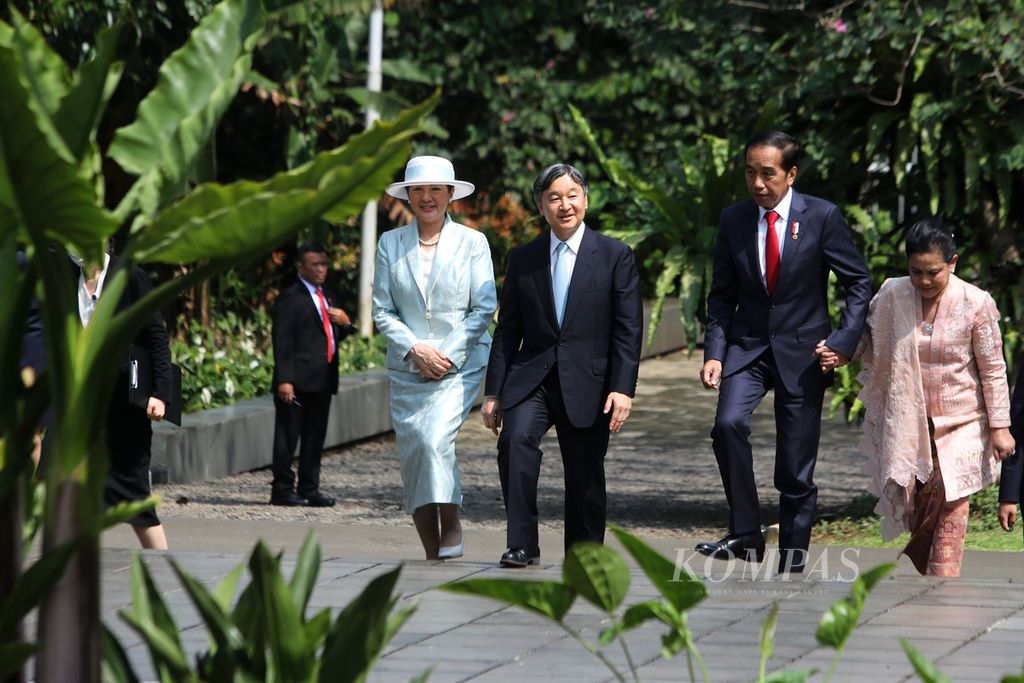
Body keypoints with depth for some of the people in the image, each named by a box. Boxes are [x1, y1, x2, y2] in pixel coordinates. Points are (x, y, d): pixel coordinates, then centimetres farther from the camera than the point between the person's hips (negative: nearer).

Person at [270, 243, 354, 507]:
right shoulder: (290, 298, -5)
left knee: (315, 437, 10)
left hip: (323, 380, 8)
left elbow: (334, 337, 26)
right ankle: (282, 490, 0)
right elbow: (282, 342, -11)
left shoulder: (326, 297, 20)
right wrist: (284, 379, -19)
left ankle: (309, 489, 16)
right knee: (288, 436, -3)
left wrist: (344, 322, 3)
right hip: (298, 381, -8)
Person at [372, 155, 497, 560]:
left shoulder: (472, 243, 2)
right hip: (407, 369, 3)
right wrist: (415, 349, -10)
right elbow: (382, 310, 5)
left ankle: (452, 527, -9)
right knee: (411, 453, -2)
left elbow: (484, 307, 0)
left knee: (435, 438, -24)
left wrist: (449, 355, -10)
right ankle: (431, 552, 5)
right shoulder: (391, 244, 7)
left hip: (461, 364, -3)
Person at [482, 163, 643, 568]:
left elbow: (628, 330, -1)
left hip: (587, 383, -1)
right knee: (516, 438, -26)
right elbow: (507, 331, 11)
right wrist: (493, 392, 7)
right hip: (531, 378, 1)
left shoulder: (614, 256, 2)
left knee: (585, 477, 3)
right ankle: (522, 545, -23)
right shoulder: (523, 259, 9)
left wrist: (622, 388, -11)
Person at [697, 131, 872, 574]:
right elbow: (722, 294, 8)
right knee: (728, 424, -26)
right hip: (747, 348, 2)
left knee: (796, 471, 1)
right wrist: (714, 352, -4)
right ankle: (745, 535, -17)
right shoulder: (733, 220, 1)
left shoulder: (823, 217, -7)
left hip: (803, 351, -2)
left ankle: (791, 566, 13)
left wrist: (844, 341, -11)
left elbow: (858, 282, -1)